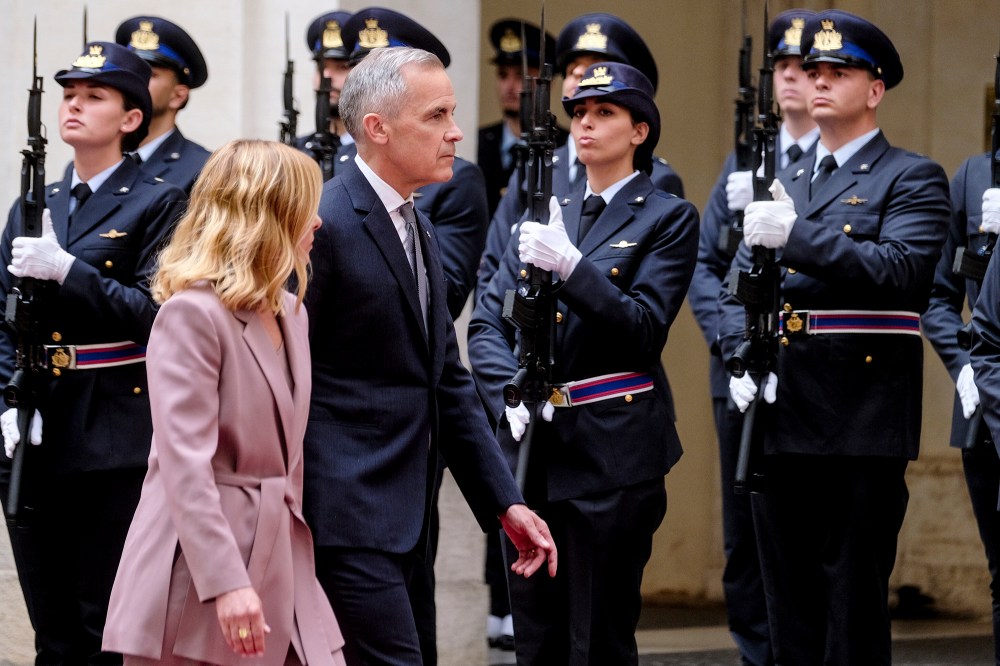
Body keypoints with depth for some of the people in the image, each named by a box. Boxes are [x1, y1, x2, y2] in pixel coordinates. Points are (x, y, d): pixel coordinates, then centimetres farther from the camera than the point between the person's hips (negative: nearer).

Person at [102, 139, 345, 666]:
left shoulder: (290, 313, 15)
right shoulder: (192, 314, -12)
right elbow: (185, 462, -19)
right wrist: (226, 582, -25)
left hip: (281, 558, 8)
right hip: (200, 564, -8)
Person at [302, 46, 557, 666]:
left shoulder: (420, 231, 17)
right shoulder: (324, 225, -13)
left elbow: (448, 381, 19)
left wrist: (505, 500, 13)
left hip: (398, 516, 9)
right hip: (346, 514, -9)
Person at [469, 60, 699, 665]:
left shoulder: (667, 218, 0)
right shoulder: (545, 216, 15)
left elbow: (645, 327, -12)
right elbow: (488, 323, 11)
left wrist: (570, 266, -22)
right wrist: (511, 393, -7)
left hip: (612, 454, -5)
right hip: (531, 451, 5)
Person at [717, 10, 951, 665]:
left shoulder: (913, 180, 0)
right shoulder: (784, 184, 19)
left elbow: (898, 271, -17)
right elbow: (738, 291, 18)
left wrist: (798, 236, -25)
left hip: (862, 429, -6)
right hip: (779, 424, 6)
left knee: (854, 612, -4)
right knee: (791, 611, 10)